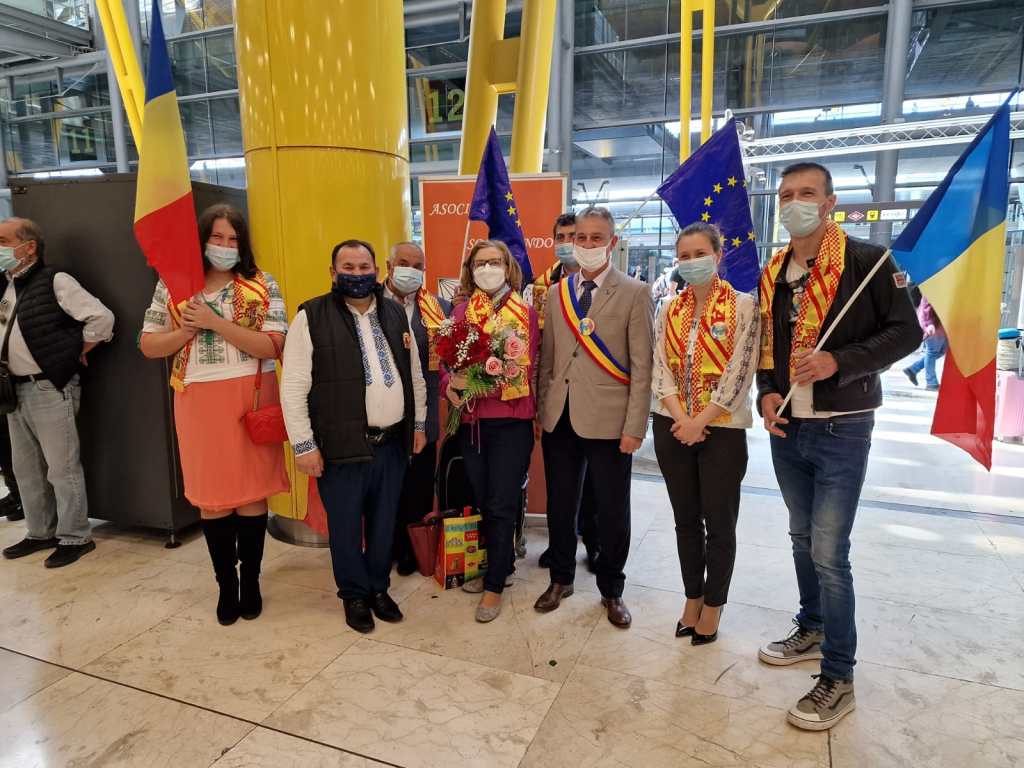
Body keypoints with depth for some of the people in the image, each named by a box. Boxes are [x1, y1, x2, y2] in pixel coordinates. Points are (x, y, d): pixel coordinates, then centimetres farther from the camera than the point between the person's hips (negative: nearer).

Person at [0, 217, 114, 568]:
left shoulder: (55, 282, -12)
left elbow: (102, 317, -18)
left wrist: (76, 353, -7)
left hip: (50, 389, -8)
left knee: (62, 467, 0)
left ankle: (74, 538, 11)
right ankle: (40, 532, 29)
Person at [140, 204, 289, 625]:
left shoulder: (262, 285, -1)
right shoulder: (173, 286, 5)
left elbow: (272, 345, -12)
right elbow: (148, 345, 6)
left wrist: (216, 322, -16)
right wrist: (190, 329, -11)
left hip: (251, 399, -1)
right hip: (199, 401, 1)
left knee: (253, 491, 6)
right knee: (211, 495, 8)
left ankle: (250, 581, 25)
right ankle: (226, 583, 27)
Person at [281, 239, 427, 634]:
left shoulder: (396, 313, 9)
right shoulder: (311, 316, -7)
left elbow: (415, 373, 15)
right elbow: (293, 386, -9)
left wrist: (419, 423, 13)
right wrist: (304, 444, -11)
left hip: (392, 441, 4)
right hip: (342, 445, -4)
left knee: (384, 522, 16)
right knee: (346, 525, 10)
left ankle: (379, 587, 36)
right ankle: (354, 594, 31)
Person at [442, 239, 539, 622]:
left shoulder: (525, 312, -2)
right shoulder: (461, 312, 7)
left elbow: (525, 369, -7)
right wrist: (451, 386, -15)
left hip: (511, 421, -3)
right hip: (471, 421, 4)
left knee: (502, 505, 1)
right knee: (481, 501, 13)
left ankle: (495, 584, 16)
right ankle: (498, 565, 33)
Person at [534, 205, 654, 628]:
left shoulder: (634, 293, -2)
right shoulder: (556, 293, 10)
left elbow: (642, 365, -7)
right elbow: (547, 359, 11)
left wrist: (635, 427, -11)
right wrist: (542, 410, 6)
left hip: (609, 419, -3)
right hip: (559, 418, 4)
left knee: (612, 512, 9)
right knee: (560, 505, 15)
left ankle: (611, 590, 30)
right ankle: (560, 579, 35)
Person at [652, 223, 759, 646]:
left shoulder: (743, 306, -6)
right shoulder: (669, 310, 7)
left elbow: (739, 374, -12)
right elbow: (661, 369, 1)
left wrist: (699, 421, -14)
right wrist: (680, 419, -12)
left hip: (722, 429, -4)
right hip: (673, 427, 4)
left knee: (719, 523, 7)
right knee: (686, 519, 14)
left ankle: (713, 606, 25)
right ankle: (692, 598, 30)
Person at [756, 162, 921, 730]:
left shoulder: (866, 261, -9)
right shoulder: (772, 274, 9)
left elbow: (906, 332, -9)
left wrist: (840, 362, -23)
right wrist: (767, 393, -2)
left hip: (840, 430, -6)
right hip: (787, 429, 6)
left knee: (828, 553, -5)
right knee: (802, 539, 19)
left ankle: (838, 676, 11)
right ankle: (812, 630, 38)